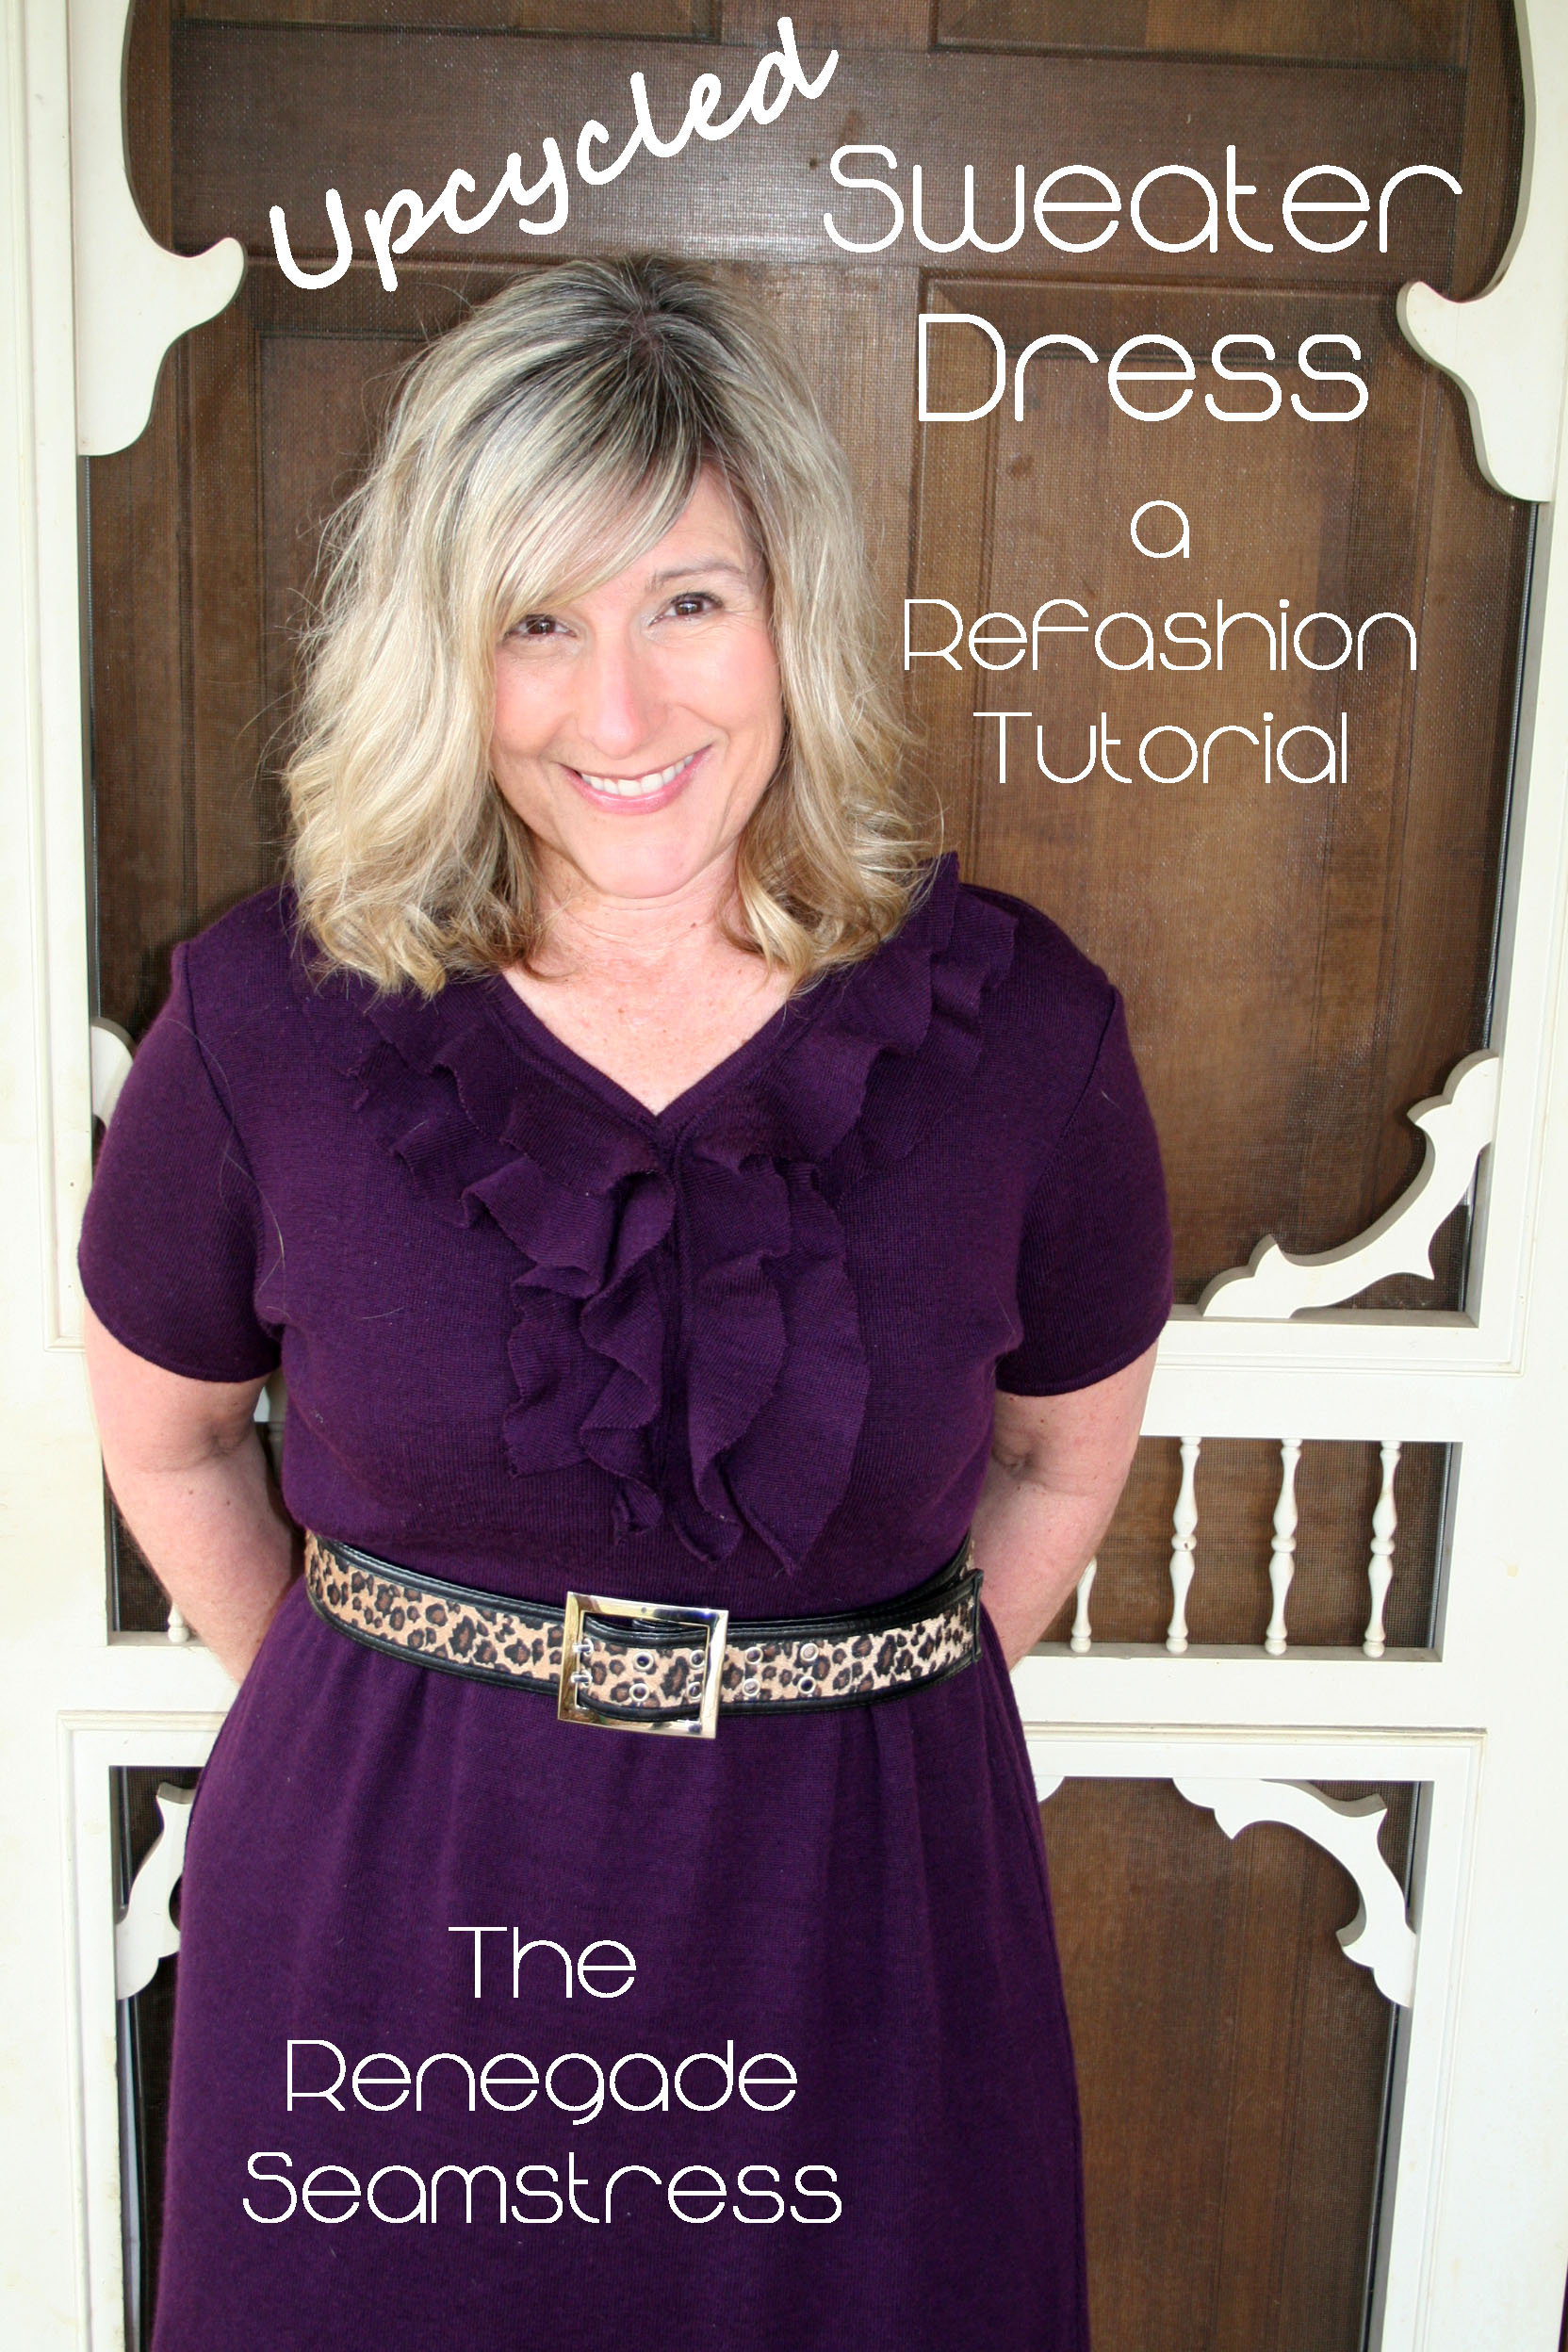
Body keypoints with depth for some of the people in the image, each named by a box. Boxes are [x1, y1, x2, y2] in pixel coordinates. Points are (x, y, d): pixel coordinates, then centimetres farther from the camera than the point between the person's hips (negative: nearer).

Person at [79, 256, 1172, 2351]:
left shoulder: (1016, 1025, -10)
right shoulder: (269, 1017, -11)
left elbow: (1064, 1453, 6)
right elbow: (165, 1434, 5)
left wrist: (846, 1713, 5)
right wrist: (376, 1714, 7)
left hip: (857, 1906, 1)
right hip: (383, 1913, 0)